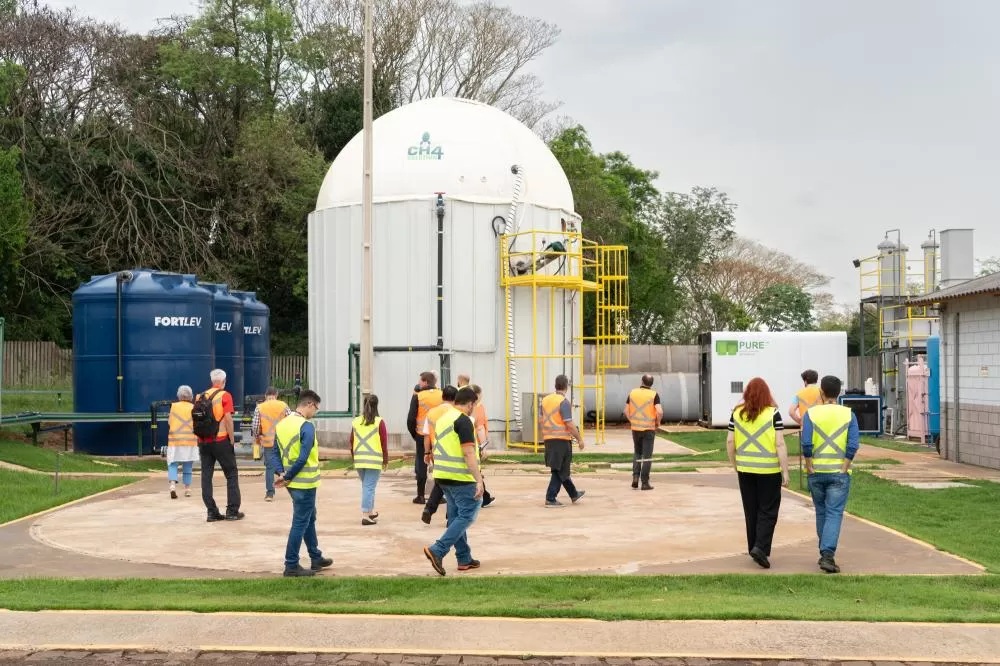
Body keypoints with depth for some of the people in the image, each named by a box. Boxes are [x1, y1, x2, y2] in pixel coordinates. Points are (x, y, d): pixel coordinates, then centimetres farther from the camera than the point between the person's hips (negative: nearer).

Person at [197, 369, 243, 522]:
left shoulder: (202, 396, 10)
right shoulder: (225, 396, -5)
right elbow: (228, 418, -13)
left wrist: (198, 440, 16)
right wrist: (232, 440, -7)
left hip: (203, 441, 5)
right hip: (221, 440, -4)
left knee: (206, 476, 6)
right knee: (232, 474, 6)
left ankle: (212, 512, 5)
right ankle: (232, 511, 4)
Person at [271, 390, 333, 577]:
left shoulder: (282, 424, 8)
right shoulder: (306, 426, -18)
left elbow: (274, 453, 6)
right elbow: (303, 458, -24)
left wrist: (281, 473, -5)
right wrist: (288, 477, -14)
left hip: (293, 483, 8)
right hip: (305, 483, -8)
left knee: (309, 518, 21)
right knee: (300, 523, 0)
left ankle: (316, 558, 32)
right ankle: (291, 566, 5)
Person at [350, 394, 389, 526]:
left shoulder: (356, 422, 6)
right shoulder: (379, 422, -6)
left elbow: (351, 442, 10)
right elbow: (384, 442, -6)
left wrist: (354, 458, 22)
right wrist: (386, 460, 3)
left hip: (359, 460, 4)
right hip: (374, 460, -4)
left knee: (366, 486, 19)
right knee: (369, 487, -3)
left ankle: (371, 511, 31)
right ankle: (366, 515, -6)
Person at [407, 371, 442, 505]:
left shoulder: (418, 396, -7)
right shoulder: (442, 395, -1)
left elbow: (411, 419, -7)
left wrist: (414, 435, 7)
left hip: (422, 435, -2)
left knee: (421, 465, 7)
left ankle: (420, 496, 8)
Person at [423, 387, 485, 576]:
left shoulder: (442, 418, 14)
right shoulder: (463, 421, -14)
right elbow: (468, 453, -21)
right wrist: (479, 479, -21)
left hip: (443, 475, 9)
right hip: (461, 477, -9)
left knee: (456, 517, 13)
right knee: (467, 515, -3)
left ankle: (464, 559, 18)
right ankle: (437, 550, -13)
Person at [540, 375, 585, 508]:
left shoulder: (545, 400, 8)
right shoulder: (564, 402, -14)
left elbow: (540, 419, 12)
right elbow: (569, 423, -17)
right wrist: (579, 439, -9)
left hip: (548, 439, 8)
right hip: (562, 439, -8)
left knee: (561, 469, 17)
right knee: (560, 470, -1)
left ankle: (574, 494, 31)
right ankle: (550, 499, -3)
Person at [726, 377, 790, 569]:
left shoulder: (737, 413, 1)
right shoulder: (773, 413, -8)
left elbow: (730, 442, 3)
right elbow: (780, 444, -11)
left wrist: (734, 464, 16)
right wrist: (785, 471, -7)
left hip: (745, 469, 3)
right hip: (769, 469, -3)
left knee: (751, 511, 14)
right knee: (768, 511, 4)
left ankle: (754, 549, 20)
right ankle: (761, 547, -11)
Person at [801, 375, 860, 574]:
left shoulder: (811, 414, -2)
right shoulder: (848, 414, -1)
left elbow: (806, 443, -11)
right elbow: (853, 445, -9)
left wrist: (810, 468, -3)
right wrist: (844, 469, -4)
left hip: (816, 472, 1)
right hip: (839, 472, -1)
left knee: (821, 513, 16)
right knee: (834, 514, -2)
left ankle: (825, 554, 25)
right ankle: (827, 555, -15)